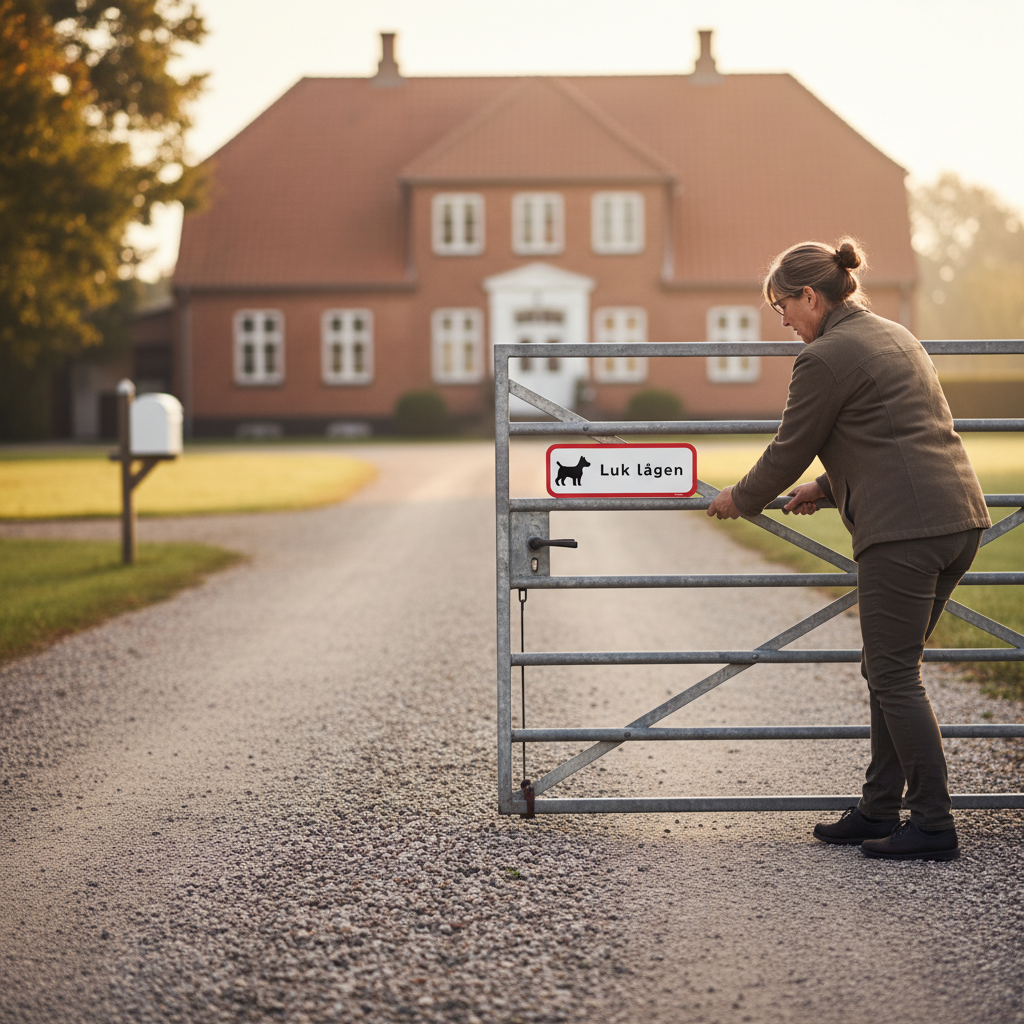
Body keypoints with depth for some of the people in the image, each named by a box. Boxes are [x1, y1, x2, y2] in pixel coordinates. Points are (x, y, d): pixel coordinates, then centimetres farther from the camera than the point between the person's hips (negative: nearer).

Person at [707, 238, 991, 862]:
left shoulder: (826, 357, -8)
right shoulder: (894, 336, 21)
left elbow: (789, 451, -1)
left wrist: (741, 500, 16)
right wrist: (825, 489, 31)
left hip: (903, 529, -10)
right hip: (959, 515, 10)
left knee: (895, 677, -3)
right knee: (889, 670, 15)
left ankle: (934, 827, -1)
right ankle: (879, 811, 21)